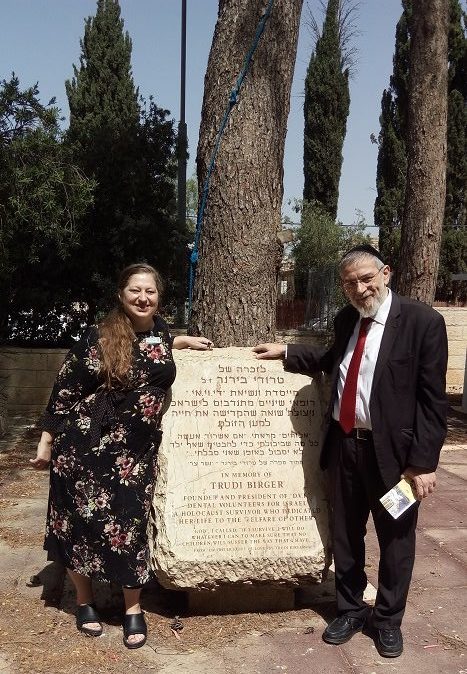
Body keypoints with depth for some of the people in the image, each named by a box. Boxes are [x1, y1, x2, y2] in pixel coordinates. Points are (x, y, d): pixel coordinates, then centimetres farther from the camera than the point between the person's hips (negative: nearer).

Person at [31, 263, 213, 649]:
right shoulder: (100, 336, -11)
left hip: (137, 450, 3)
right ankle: (84, 601, 29)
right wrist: (47, 441, -4)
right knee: (82, 521, 8)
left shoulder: (162, 333, 3)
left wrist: (182, 342, 15)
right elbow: (64, 389, -6)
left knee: (131, 523, 4)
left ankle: (134, 609, 22)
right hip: (86, 443, -3)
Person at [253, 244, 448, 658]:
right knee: (345, 536, 16)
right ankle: (351, 610, 37)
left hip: (391, 450, -5)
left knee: (395, 540, 12)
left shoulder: (422, 321, -12)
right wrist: (286, 353, 19)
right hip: (344, 445, 5)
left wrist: (423, 461, -16)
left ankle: (388, 619, 33)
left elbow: (432, 398, -13)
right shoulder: (346, 319, 7)